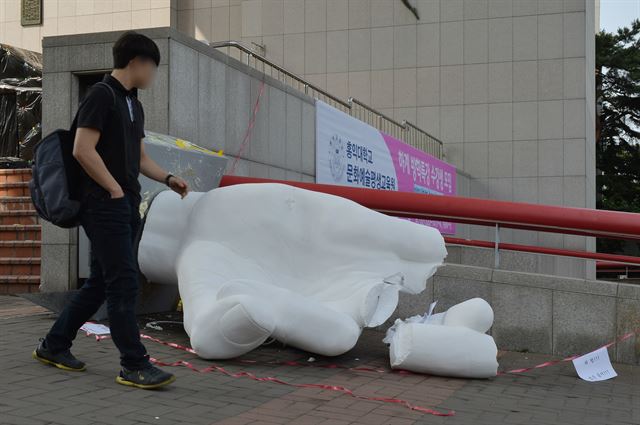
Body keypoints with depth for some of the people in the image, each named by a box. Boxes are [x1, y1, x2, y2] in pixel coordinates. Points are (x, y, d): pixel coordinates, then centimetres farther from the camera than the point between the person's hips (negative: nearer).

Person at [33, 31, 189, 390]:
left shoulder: (134, 105, 19)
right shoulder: (102, 95, -9)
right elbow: (83, 150, -17)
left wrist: (168, 178, 11)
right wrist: (115, 189, -14)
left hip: (127, 206, 9)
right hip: (105, 204, -9)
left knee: (101, 282, 13)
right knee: (125, 282, -9)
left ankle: (54, 346, 26)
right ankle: (135, 366, -3)